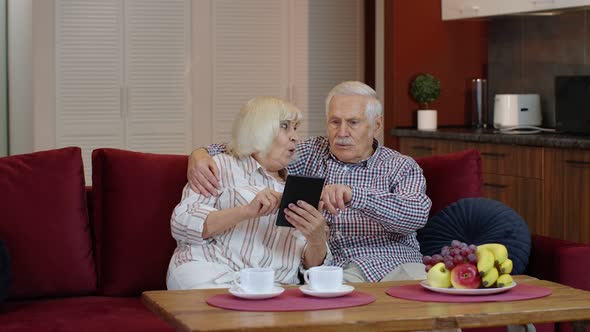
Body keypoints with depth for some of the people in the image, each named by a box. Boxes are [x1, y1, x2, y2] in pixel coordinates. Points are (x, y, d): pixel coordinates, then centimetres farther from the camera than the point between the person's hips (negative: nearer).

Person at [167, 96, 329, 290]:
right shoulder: (223, 166, 13)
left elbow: (312, 263, 18)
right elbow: (181, 224, -2)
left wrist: (316, 239, -7)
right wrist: (247, 211, -14)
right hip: (213, 276, -3)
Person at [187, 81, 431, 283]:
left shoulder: (402, 168, 9)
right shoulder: (310, 154, 17)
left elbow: (418, 213, -13)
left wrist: (354, 194, -27)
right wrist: (201, 154, -9)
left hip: (395, 267, -1)